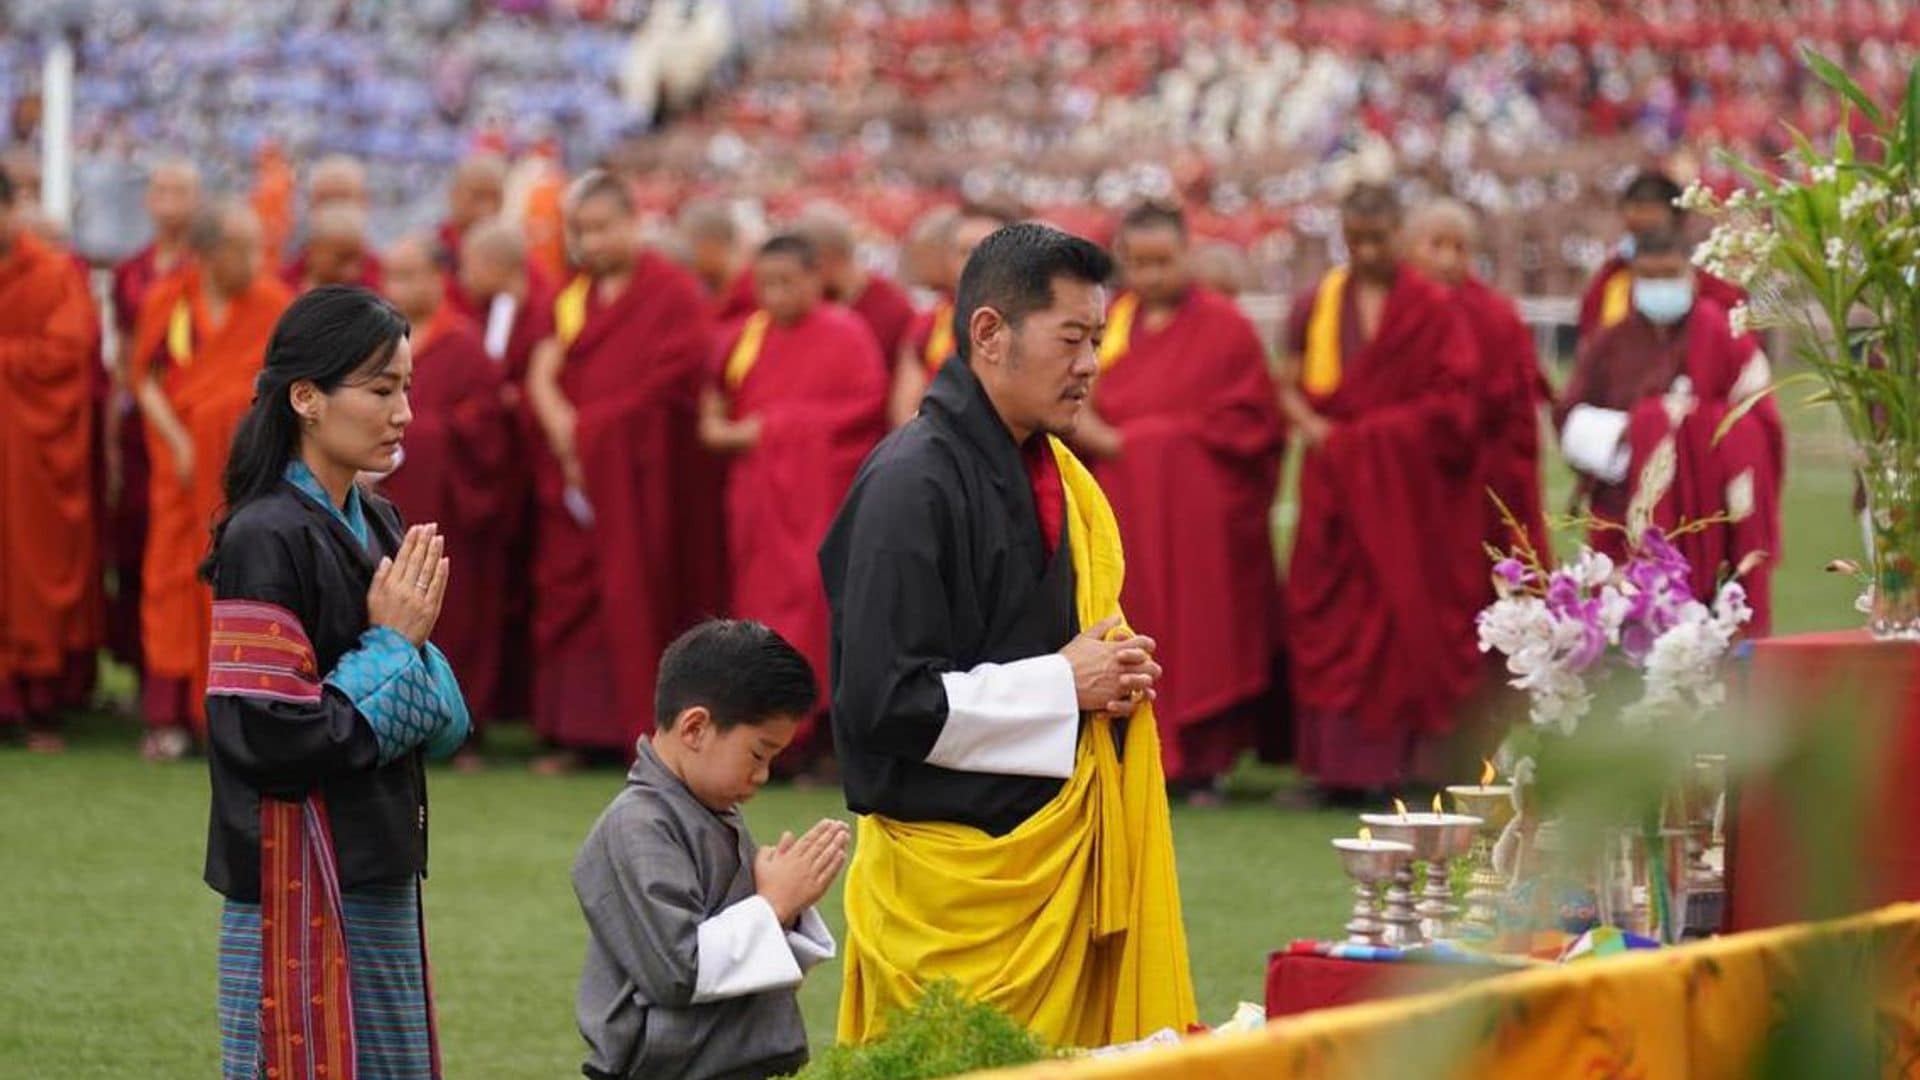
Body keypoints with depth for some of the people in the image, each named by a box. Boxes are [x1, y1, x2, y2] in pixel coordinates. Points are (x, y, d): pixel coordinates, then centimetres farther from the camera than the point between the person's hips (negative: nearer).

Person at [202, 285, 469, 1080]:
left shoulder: (377, 528, 10)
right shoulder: (266, 541, -15)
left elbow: (440, 723, 15)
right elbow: (269, 737, -21)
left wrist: (413, 647, -6)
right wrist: (393, 647, -12)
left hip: (378, 878, 8)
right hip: (304, 889, -8)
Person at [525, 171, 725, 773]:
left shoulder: (671, 293, -1)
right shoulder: (569, 298, 16)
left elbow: (670, 384, -9)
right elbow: (543, 376, 7)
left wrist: (589, 428, -8)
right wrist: (565, 430, -13)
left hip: (644, 474, -5)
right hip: (574, 470, 5)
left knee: (638, 597, -8)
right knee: (570, 598, 0)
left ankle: (645, 724, -6)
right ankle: (577, 730, 2)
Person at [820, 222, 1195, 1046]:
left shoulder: (1052, 472, 13)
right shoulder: (912, 484, -14)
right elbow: (881, 700, -20)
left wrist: (1112, 675, 3)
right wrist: (1063, 686, -15)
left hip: (1061, 846, 8)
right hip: (956, 872, -8)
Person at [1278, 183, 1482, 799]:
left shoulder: (1431, 309, -1)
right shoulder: (1318, 304, 10)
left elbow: (1453, 401, -6)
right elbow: (1289, 385, 11)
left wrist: (1389, 430, -12)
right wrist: (1312, 426, -9)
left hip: (1411, 488, -3)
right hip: (1335, 483, 3)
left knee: (1410, 611, -4)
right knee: (1331, 610, -2)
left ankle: (1412, 759, -2)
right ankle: (1341, 765, -1)